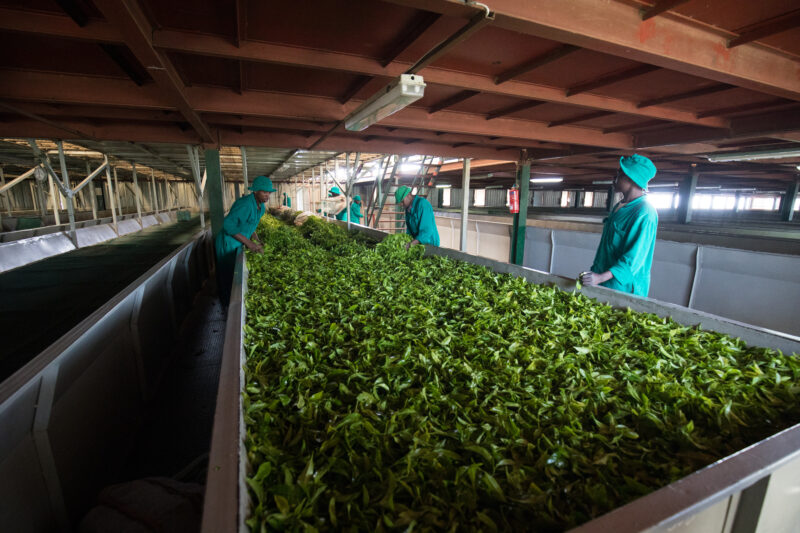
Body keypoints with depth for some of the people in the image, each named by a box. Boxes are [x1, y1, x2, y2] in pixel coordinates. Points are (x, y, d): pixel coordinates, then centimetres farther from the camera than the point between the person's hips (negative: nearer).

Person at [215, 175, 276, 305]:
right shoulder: (245, 204, -26)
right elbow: (228, 224, -31)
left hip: (238, 245, 9)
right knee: (229, 278, 1)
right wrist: (248, 242, -30)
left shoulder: (261, 207, 4)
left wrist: (256, 241, 2)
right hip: (227, 244, -9)